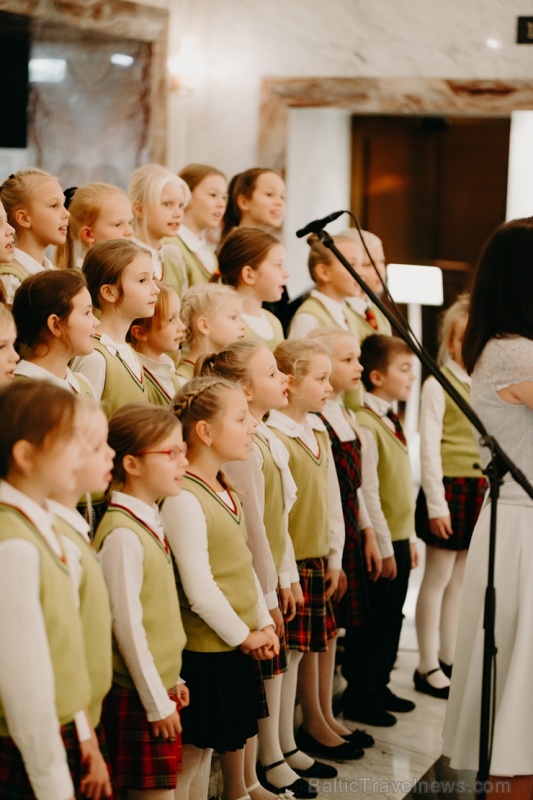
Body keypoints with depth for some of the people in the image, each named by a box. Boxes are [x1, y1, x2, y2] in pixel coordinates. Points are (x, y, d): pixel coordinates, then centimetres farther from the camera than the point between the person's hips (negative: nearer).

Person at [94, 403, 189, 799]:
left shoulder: (150, 521, 7)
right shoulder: (123, 534, -20)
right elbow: (128, 626, -19)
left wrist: (172, 681, 16)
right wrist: (156, 702, -14)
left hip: (161, 685, 8)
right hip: (139, 699, -8)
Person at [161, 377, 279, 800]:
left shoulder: (227, 491, 9)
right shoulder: (183, 499, -21)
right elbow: (199, 590, -23)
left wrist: (264, 623, 7)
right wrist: (244, 635, -12)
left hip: (239, 646, 9)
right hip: (205, 650, -9)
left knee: (236, 739, 20)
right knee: (196, 750, 2)